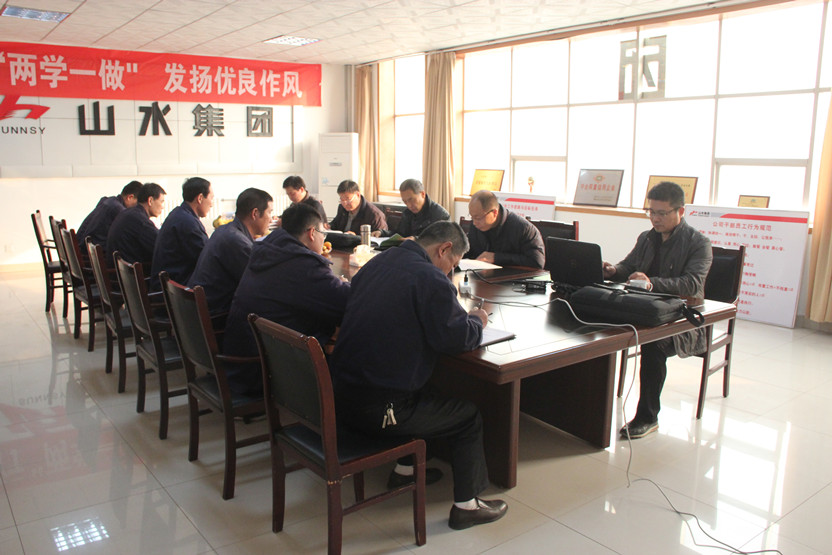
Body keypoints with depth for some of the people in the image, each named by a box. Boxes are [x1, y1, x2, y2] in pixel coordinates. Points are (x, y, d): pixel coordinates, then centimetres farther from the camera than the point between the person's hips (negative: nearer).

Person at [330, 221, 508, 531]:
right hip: (376, 410, -8)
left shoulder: (378, 262, 9)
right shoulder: (430, 279, -16)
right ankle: (466, 506, 19)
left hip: (341, 395, 8)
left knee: (422, 396, 33)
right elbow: (457, 338, -17)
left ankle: (404, 470, 43)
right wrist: (477, 321, 5)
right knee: (469, 416, 10)